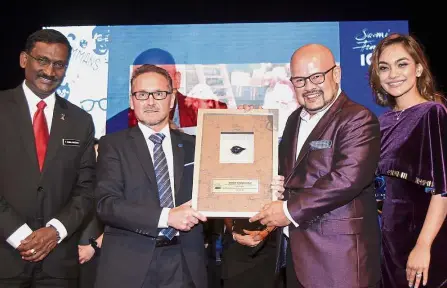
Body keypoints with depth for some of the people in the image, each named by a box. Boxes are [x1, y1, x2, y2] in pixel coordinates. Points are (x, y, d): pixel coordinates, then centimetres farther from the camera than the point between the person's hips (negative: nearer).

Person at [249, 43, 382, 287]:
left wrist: (289, 210, -20)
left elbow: (347, 178, -25)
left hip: (339, 254, -7)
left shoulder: (358, 119, -13)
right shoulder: (295, 119, 12)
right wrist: (279, 183, -2)